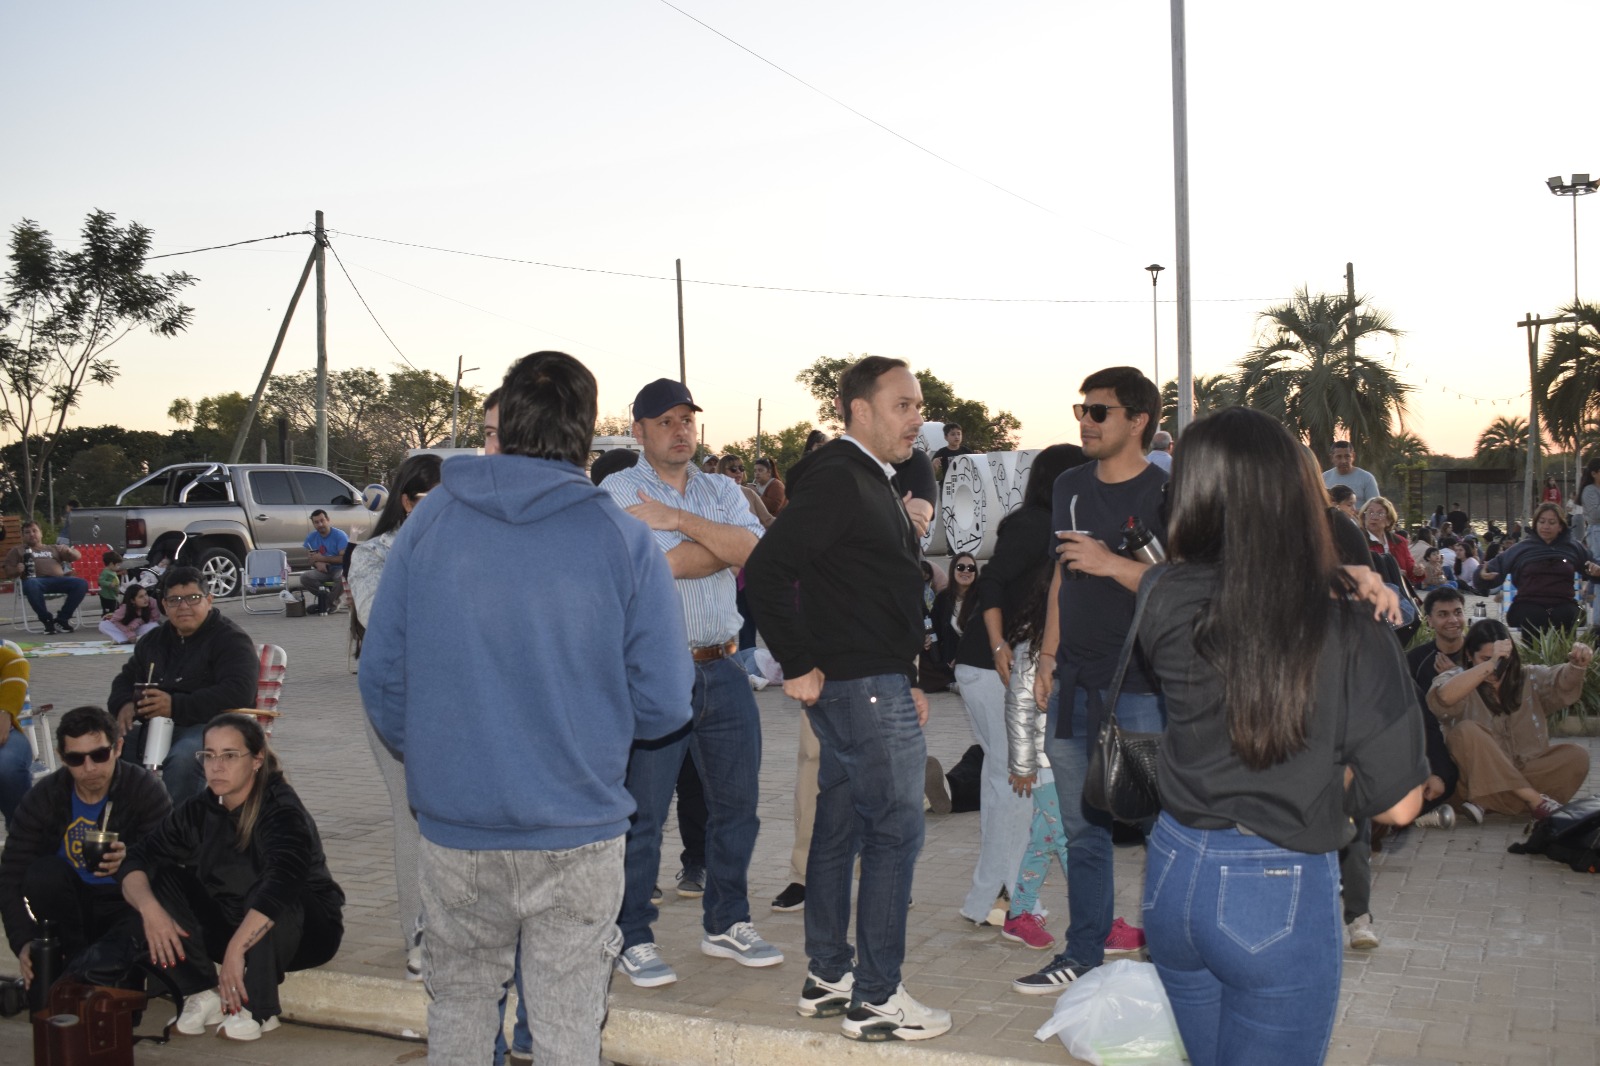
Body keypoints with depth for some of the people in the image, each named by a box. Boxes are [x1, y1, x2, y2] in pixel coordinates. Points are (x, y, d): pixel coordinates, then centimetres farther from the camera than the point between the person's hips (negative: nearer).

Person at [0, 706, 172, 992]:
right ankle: (78, 959, -14)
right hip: (72, 908, 3)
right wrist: (24, 941, -28)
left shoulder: (144, 789, -14)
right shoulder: (43, 797, -9)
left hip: (128, 909, -3)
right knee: (43, 873, -28)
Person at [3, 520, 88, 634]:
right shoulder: (17, 551, 25)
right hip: (37, 580, -2)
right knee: (31, 584, -41)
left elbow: (76, 556, 25)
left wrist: (71, 551, 0)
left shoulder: (54, 548, 31)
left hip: (58, 580, 2)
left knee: (82, 584, -27)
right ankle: (47, 620, -28)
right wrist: (17, 570, -9)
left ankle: (61, 619, -19)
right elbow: (9, 572, 16)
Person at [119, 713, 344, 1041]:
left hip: (305, 931, -6)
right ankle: (202, 994, -9)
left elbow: (284, 880, -40)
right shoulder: (197, 812, -5)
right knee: (157, 876, -11)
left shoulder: (282, 810, -23)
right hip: (231, 927, 6)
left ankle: (257, 1009, -20)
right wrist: (149, 907, -27)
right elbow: (134, 862, -6)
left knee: (271, 894, -37)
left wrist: (236, 949, -45)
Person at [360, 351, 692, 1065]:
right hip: (576, 834, -1)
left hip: (453, 826, 2)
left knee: (457, 1005, 21)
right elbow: (665, 703, -6)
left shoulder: (428, 522, -1)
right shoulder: (624, 538, -6)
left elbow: (381, 675, 2)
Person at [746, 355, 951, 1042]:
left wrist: (907, 679, 18)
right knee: (895, 833, -5)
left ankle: (827, 978, 24)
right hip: (863, 685, -10)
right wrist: (800, 667, -20)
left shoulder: (874, 483, 17)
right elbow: (766, 569, -23)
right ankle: (875, 999, 3)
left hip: (874, 684, 10)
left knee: (841, 829, 14)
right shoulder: (837, 479, -15)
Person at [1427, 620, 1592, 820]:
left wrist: (1577, 665, -33)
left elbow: (1562, 684, -10)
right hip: (1481, 779, -3)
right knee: (1466, 731, -30)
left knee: (1577, 757, -18)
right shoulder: (1457, 680, -4)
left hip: (1531, 771, 3)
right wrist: (1491, 664, -36)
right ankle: (1535, 800, -29)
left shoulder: (1529, 679, 10)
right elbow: (1443, 698, -29)